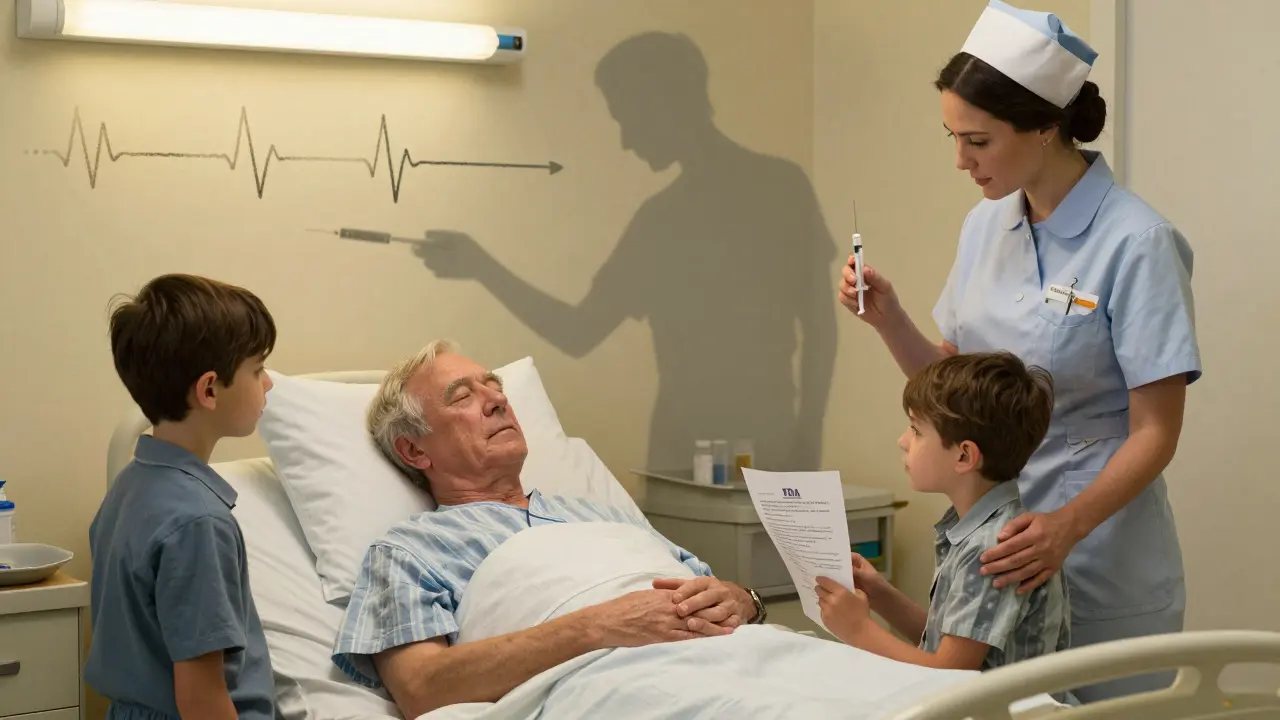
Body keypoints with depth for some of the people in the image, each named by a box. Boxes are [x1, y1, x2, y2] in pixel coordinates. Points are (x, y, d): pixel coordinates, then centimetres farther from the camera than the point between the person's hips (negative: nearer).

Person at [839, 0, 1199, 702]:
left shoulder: (1136, 244, -16)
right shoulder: (985, 224, 5)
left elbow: (1154, 433, -15)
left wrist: (1067, 527, -29)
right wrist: (888, 319, -6)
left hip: (1099, 569, -6)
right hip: (992, 537, 6)